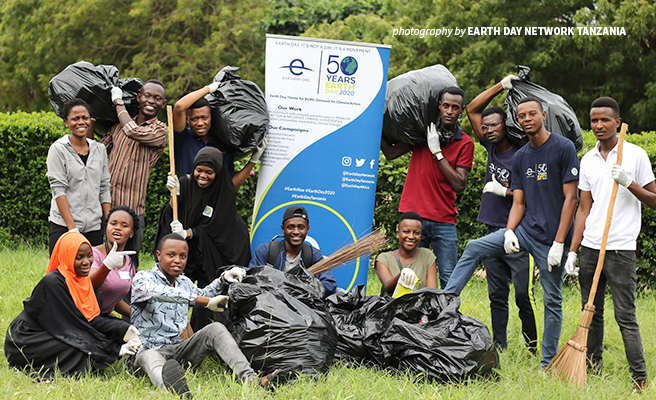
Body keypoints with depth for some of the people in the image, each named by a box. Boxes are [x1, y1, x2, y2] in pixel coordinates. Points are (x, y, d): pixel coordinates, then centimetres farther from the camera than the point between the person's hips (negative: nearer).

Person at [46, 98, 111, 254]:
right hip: (63, 226, -4)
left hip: (94, 227, 4)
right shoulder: (58, 149, -1)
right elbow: (58, 189, -7)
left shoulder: (99, 149, 11)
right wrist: (72, 227, -14)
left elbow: (104, 189, 13)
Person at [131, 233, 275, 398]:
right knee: (151, 359, -42)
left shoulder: (184, 283, 16)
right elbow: (160, 293, -29)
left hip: (179, 347, 7)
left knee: (215, 329, -14)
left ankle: (250, 378, -32)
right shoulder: (142, 278, -7)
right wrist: (206, 301, -34)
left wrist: (223, 278, 18)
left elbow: (201, 295, 38)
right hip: (151, 348, -7)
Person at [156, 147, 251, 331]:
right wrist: (175, 194, -20)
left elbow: (215, 229, -14)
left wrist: (188, 233, -25)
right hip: (192, 248, 3)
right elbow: (172, 216, -3)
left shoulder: (225, 192, -13)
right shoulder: (185, 183, -4)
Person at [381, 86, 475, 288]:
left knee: (449, 278, -4)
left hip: (444, 221, -1)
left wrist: (437, 151, -10)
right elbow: (391, 153, 11)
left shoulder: (465, 143, 2)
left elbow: (459, 184, -6)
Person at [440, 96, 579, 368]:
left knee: (552, 300, 1)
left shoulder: (564, 148, -8)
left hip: (551, 236, -6)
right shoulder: (520, 157, 11)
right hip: (524, 229, 6)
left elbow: (570, 198, -11)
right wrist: (509, 232, -9)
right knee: (474, 248, -6)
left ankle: (549, 363, 10)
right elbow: (518, 203, 11)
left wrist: (559, 243, -16)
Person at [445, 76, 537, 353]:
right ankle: (499, 348, 14)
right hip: (493, 233, 7)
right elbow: (472, 109, 13)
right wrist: (501, 86, 7)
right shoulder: (491, 147, 10)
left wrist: (504, 191, -14)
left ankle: (533, 348, 3)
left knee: (523, 295, -6)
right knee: (497, 295, 9)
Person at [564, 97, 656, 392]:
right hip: (590, 247, 5)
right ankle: (592, 368, 19)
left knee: (625, 316, -6)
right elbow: (584, 209, 13)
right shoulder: (588, 160, 12)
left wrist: (629, 183, -17)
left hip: (620, 248, -5)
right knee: (591, 312, 9)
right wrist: (573, 250, 8)